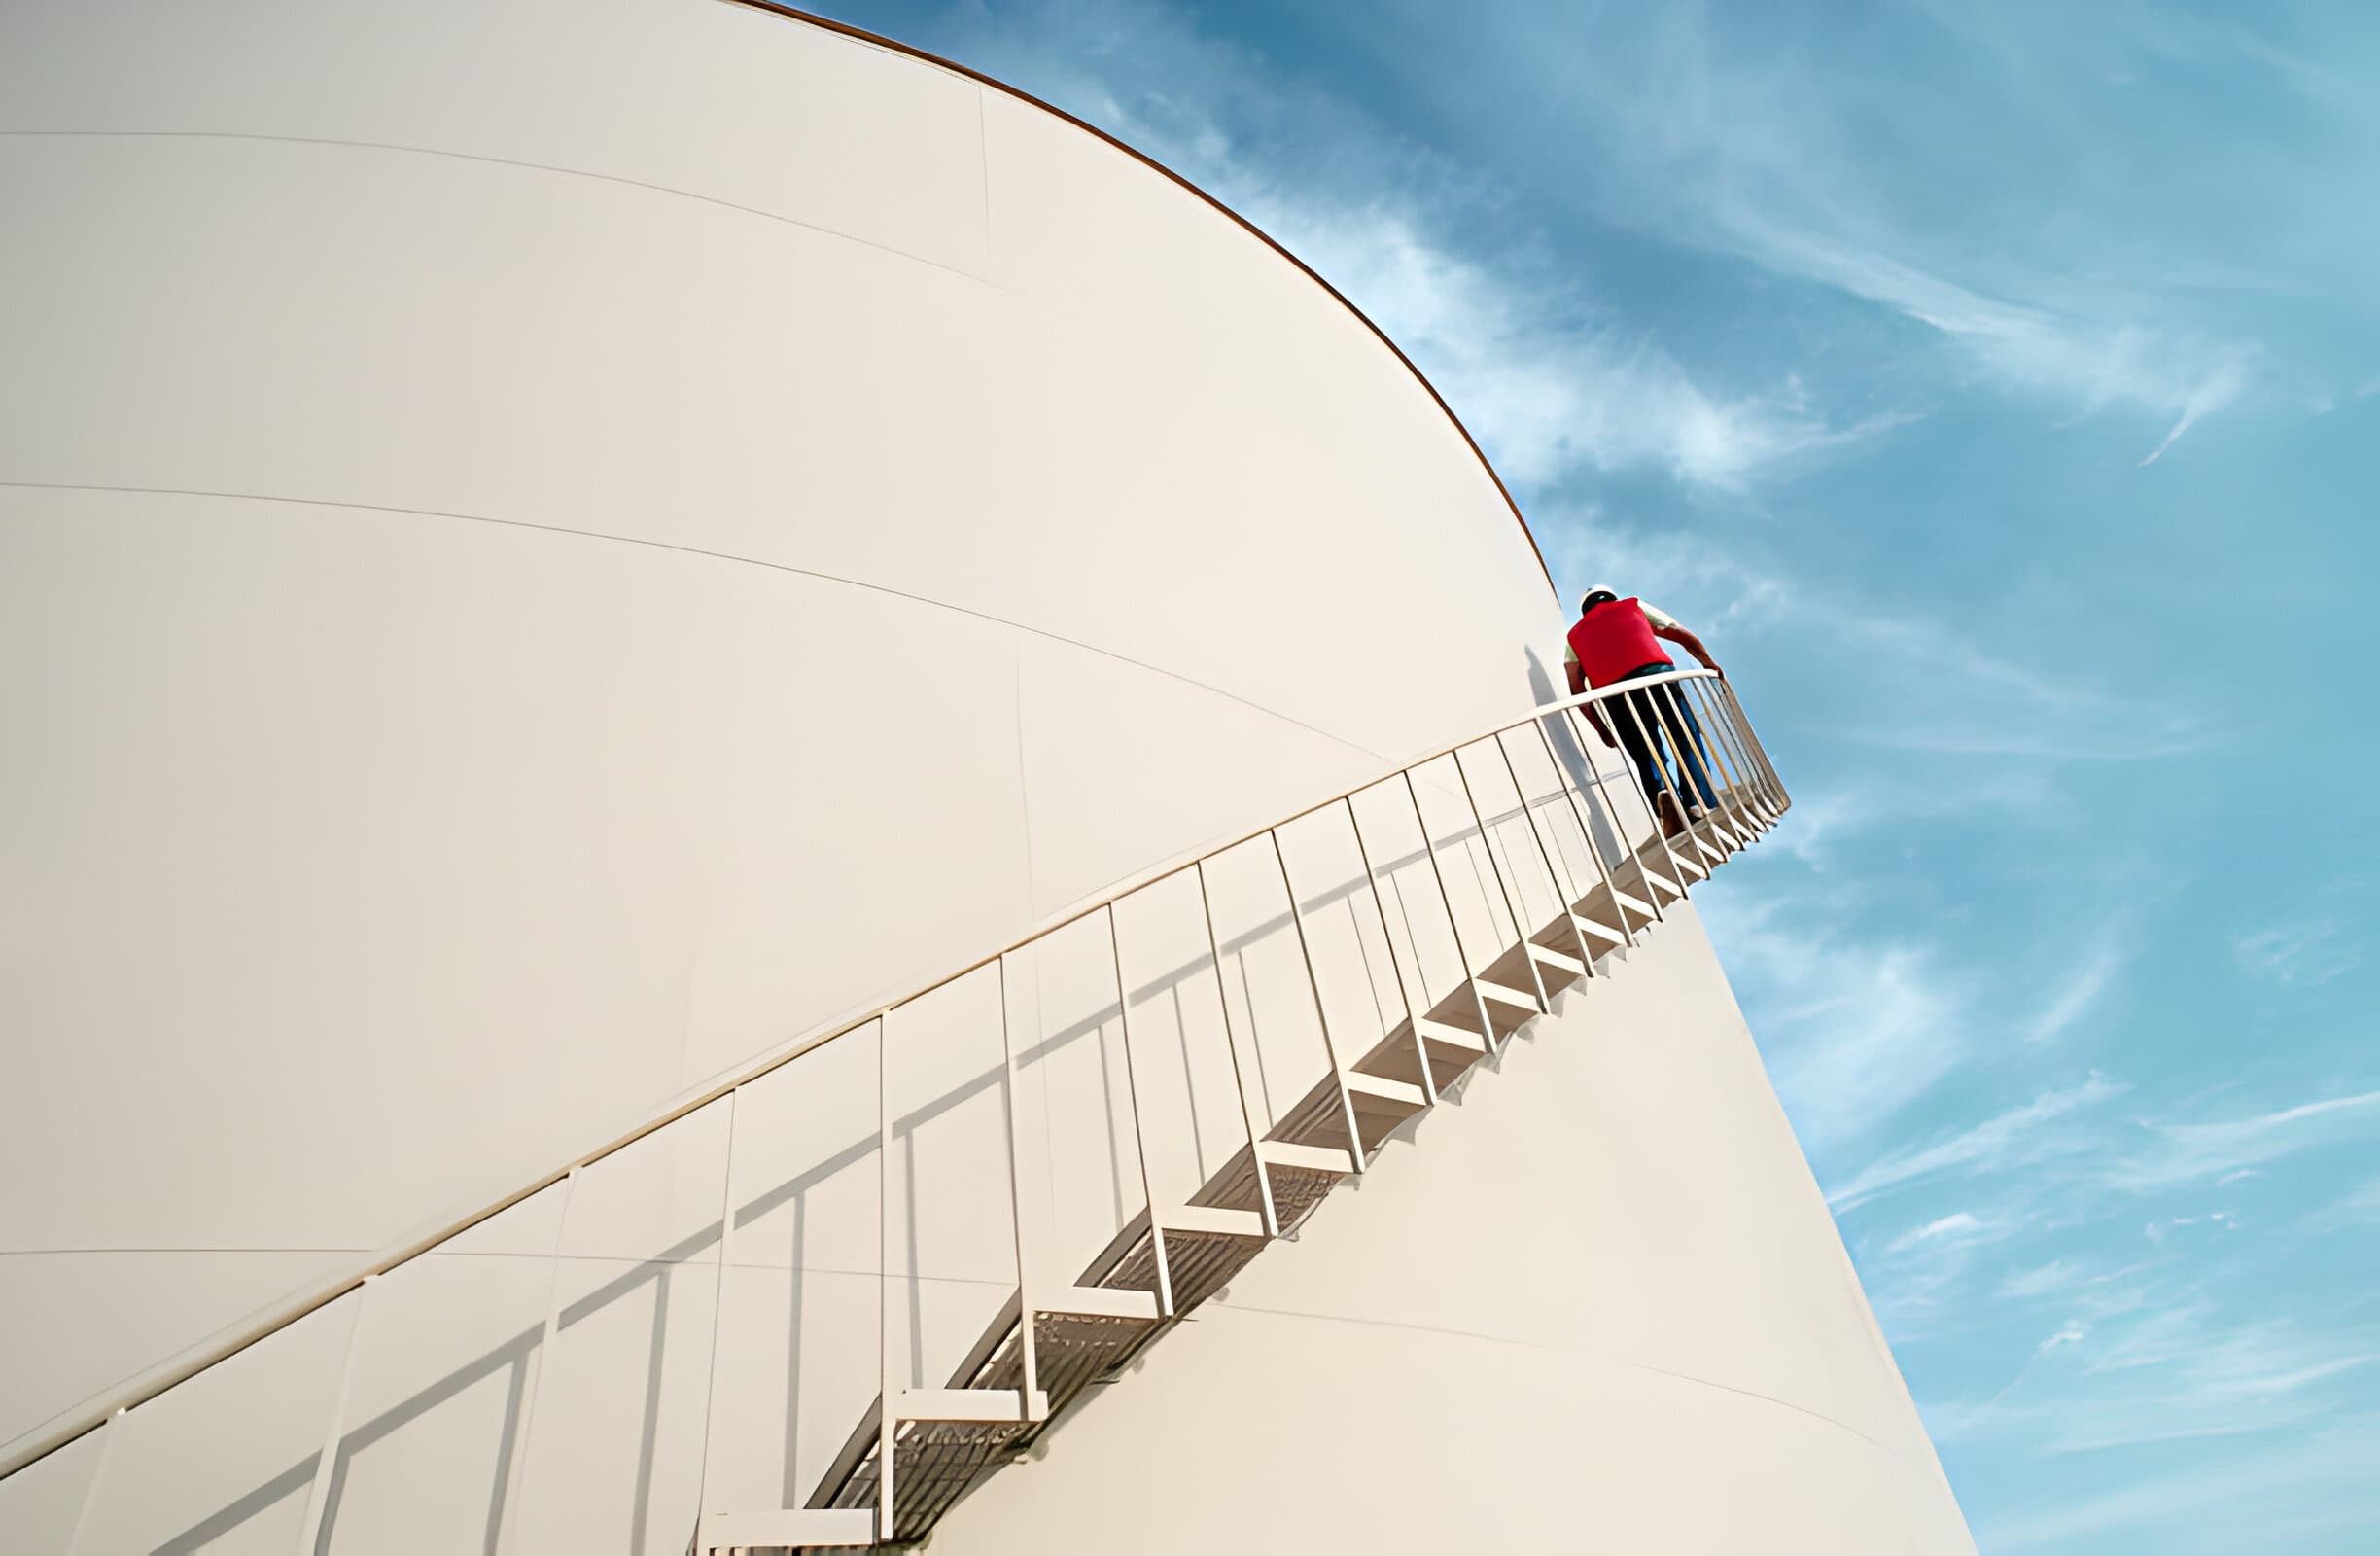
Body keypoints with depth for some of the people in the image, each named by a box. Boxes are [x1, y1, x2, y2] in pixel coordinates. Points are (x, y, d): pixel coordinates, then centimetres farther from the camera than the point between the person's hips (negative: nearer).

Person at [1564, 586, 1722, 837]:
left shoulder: (1575, 635, 29)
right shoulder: (1634, 607, 31)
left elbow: (1576, 688, 15)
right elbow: (1684, 636, 31)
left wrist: (1601, 728, 18)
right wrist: (1709, 663, 45)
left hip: (1615, 693, 1)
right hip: (1656, 674, 0)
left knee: (1647, 759, 9)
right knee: (1687, 742, 9)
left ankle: (1663, 794, -20)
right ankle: (1703, 807, -5)